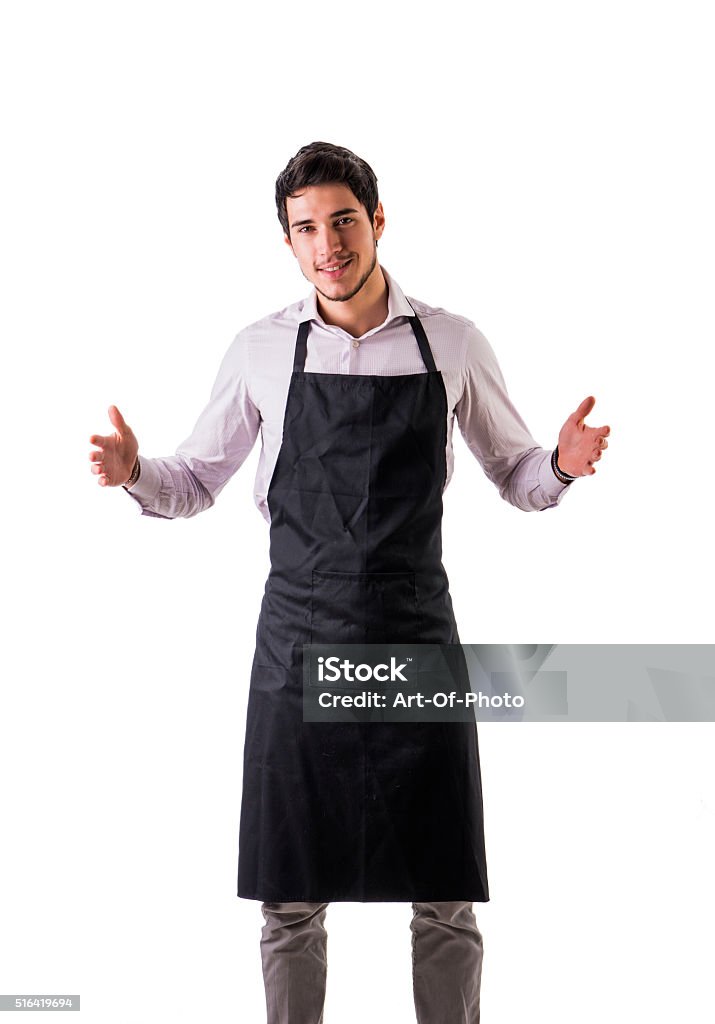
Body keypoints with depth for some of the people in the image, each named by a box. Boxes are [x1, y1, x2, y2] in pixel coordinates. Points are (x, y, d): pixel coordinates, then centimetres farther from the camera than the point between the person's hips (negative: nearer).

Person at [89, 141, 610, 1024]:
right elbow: (195, 483, 10)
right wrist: (134, 473, -10)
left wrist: (561, 466, -10)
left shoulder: (453, 345, 2)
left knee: (446, 901, 7)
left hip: (418, 645, 0)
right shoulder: (262, 350, 3)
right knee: (290, 903, 8)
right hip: (298, 645, 0)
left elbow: (515, 476, 11)